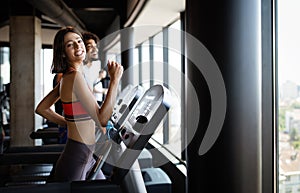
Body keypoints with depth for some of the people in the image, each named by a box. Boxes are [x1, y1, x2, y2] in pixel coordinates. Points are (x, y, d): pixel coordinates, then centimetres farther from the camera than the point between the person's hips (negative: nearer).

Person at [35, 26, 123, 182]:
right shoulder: (75, 77, -20)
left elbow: (41, 109, 15)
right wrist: (115, 80, -22)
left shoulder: (66, 77, 8)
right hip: (76, 161, -10)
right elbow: (102, 119, -25)